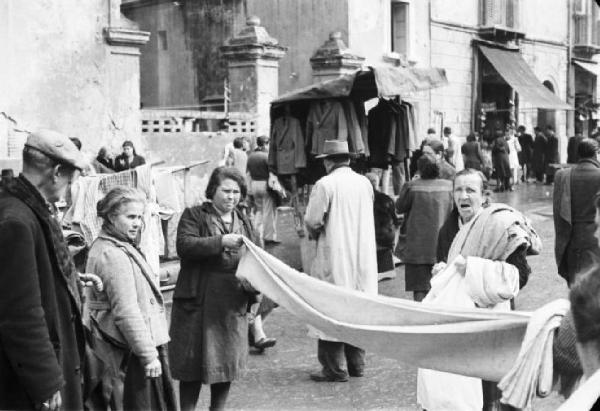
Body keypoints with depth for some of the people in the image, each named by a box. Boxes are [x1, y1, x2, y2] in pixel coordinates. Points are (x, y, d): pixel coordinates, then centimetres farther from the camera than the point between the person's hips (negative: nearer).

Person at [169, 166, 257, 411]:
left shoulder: (243, 222, 15)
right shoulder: (194, 216, 0)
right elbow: (184, 245, -16)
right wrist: (221, 241, -23)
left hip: (233, 305, 5)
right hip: (198, 301, -4)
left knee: (227, 361, 9)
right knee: (193, 363, 1)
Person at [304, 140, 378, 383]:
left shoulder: (325, 185, -13)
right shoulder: (365, 183, 4)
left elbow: (312, 220, -13)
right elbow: (365, 218, 10)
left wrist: (315, 235, 7)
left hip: (334, 256, -6)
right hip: (363, 256, 6)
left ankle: (334, 368, 2)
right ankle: (356, 364, 21)